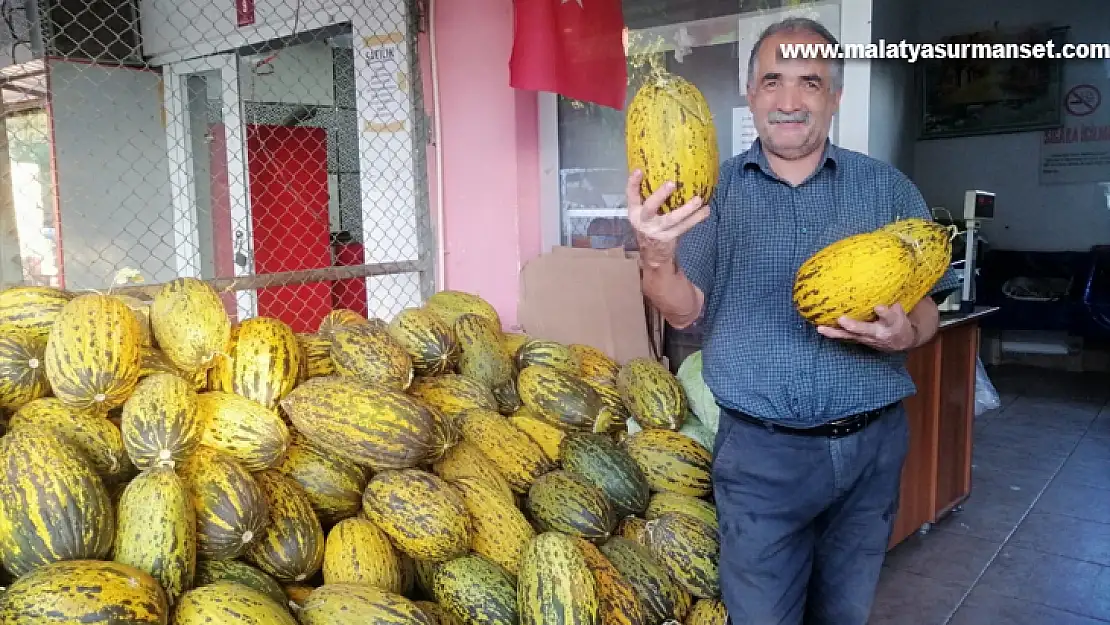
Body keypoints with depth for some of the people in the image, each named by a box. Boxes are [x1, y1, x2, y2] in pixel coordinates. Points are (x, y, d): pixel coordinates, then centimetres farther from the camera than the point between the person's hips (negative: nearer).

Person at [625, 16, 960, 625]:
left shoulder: (886, 187, 2)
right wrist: (656, 255, -28)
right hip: (759, 451, -2)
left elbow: (926, 308, 6)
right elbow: (685, 312, -7)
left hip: (870, 444, 2)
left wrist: (903, 333, -18)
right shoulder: (714, 191, 0)